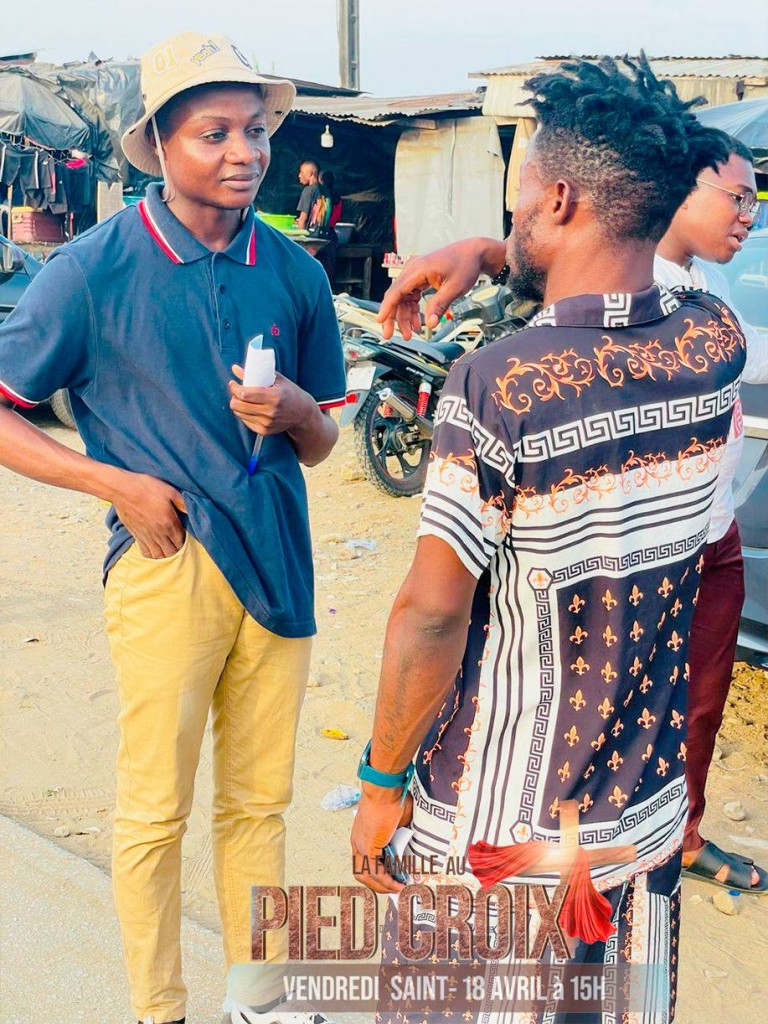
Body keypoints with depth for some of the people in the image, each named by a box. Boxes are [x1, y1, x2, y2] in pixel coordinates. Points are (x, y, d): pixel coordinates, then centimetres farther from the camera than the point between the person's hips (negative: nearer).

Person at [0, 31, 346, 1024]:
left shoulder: (293, 272, 4)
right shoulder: (95, 269, -8)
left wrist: (296, 409, -11)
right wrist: (120, 482, -12)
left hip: (277, 561, 4)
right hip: (167, 562, -4)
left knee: (258, 801, 15)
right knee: (155, 811, 8)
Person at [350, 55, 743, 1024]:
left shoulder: (496, 385, -24)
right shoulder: (715, 346, -6)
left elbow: (432, 614, -21)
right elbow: (621, 286, 17)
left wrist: (382, 781, -7)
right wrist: (488, 254, 5)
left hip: (502, 828, -5)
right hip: (649, 815, 6)